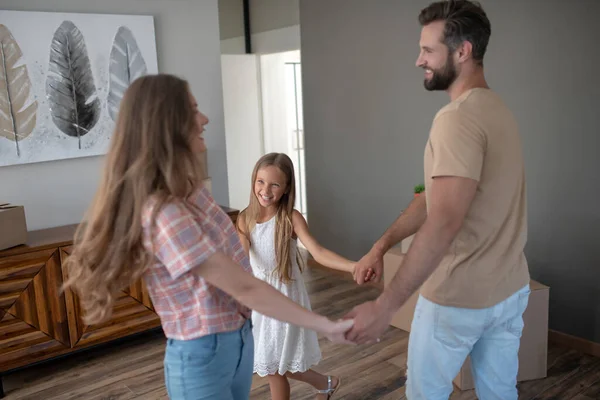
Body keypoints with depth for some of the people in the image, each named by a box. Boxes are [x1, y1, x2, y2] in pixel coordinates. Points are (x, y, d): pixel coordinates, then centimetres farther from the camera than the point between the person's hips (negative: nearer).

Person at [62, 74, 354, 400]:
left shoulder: (188, 189, 1)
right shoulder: (164, 214, -29)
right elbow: (244, 288, -28)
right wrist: (323, 325, -22)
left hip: (238, 337, 8)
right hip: (202, 354, -8)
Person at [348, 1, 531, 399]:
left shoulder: (458, 118, -22)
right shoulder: (498, 110, 8)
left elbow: (442, 224, -31)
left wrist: (385, 305, -30)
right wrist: (382, 245, 6)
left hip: (458, 297, -8)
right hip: (510, 289, 8)